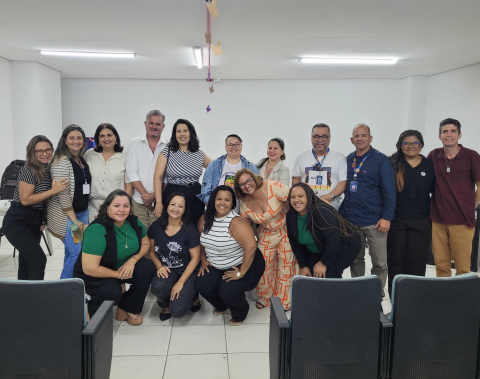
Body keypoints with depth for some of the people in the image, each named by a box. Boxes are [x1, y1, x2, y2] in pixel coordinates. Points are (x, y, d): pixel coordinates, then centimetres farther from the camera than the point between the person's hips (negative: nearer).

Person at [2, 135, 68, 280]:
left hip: (34, 223, 8)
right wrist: (53, 190, -23)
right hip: (17, 223, -8)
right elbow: (25, 199, -20)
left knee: (28, 260, 14)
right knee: (38, 259, -15)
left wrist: (44, 218, 5)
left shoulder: (48, 170, 7)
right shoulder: (28, 170, -17)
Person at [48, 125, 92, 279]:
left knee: (71, 253, 14)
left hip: (82, 212, 7)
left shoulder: (83, 160, 11)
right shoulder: (62, 162, -14)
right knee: (76, 254, -10)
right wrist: (74, 220, -15)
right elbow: (62, 194, -18)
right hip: (66, 215, -7)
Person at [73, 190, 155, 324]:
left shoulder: (134, 222, -9)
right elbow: (89, 269, -30)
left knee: (148, 268, -17)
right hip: (93, 276, -6)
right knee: (112, 291, -34)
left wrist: (133, 260, -15)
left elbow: (145, 244, 6)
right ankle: (93, 311, 4)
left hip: (124, 266, 6)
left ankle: (128, 308, 5)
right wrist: (118, 274, -19)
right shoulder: (97, 230, -29)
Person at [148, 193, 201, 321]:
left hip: (187, 272, -3)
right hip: (166, 270, 3)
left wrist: (180, 282, -16)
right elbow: (151, 251, 10)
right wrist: (159, 266, -11)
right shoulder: (156, 226, -2)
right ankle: (167, 304, 4)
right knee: (157, 286, -33)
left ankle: (192, 295, 16)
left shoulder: (190, 229, -13)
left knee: (177, 311, -20)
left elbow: (195, 258, -11)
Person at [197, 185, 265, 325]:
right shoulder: (205, 219, -4)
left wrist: (241, 273, -28)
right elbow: (201, 240, 14)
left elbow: (251, 247, -34)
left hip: (243, 264, -6)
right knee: (203, 286, -12)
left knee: (227, 291, -24)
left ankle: (240, 314, 14)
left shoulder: (236, 222, -27)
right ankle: (221, 306, 23)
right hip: (216, 265, 6)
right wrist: (203, 260, 6)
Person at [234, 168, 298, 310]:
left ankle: (284, 300, 21)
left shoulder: (273, 187, -25)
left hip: (287, 230, -4)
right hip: (267, 234, 4)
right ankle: (265, 298, 27)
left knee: (286, 264, 2)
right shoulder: (244, 203, -9)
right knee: (264, 264, 4)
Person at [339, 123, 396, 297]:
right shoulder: (348, 160, 11)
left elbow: (389, 191, -6)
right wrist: (341, 214, 10)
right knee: (355, 260, 14)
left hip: (374, 222, -4)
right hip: (350, 220, 4)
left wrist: (386, 217, -13)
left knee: (379, 263, 1)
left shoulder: (381, 160, -3)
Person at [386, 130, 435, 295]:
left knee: (417, 263, 7)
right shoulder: (392, 164, -1)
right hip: (396, 221, -1)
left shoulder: (430, 166, 4)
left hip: (421, 223, 1)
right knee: (395, 260, 8)